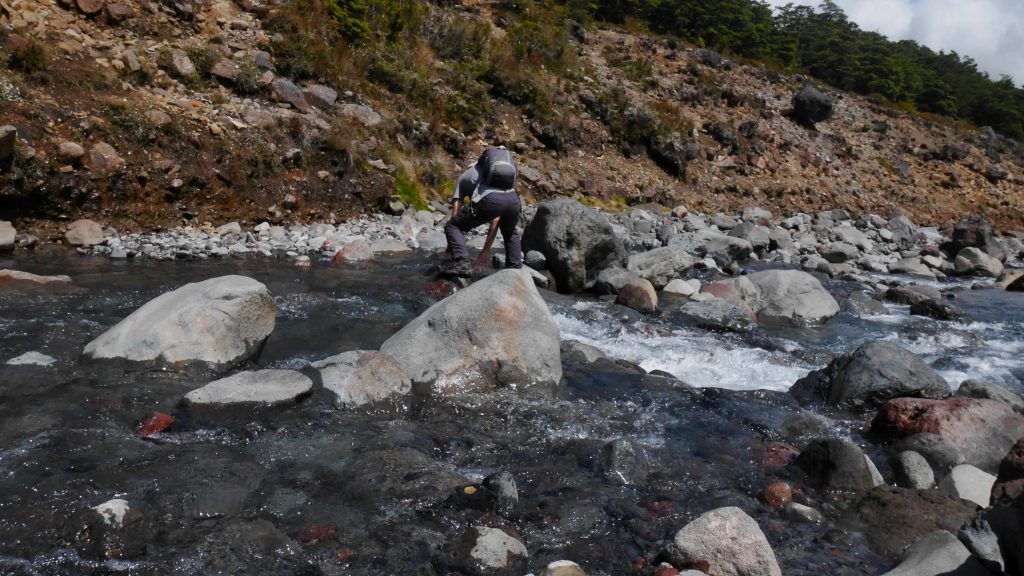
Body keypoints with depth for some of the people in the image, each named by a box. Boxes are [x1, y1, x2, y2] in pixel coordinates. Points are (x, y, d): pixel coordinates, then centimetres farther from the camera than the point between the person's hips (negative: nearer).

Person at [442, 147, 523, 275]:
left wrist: (452, 251, 29)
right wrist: (487, 249, 45)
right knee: (511, 235, 37)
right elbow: (496, 219, 41)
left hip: (488, 199, -4)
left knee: (452, 227, 16)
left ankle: (461, 262, -3)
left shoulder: (466, 176, 34)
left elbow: (455, 214, 27)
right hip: (514, 200, 4)